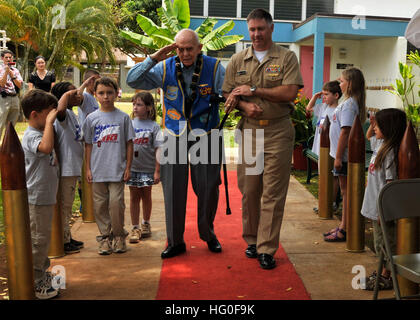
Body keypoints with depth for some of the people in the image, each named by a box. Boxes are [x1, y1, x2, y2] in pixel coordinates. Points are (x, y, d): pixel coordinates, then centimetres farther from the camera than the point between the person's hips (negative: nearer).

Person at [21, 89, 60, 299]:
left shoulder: (40, 132, 13)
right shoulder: (31, 136, -19)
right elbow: (46, 147, -43)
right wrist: (49, 122, -34)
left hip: (46, 196, 10)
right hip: (37, 198, -10)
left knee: (43, 238, 21)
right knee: (37, 240, -1)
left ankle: (41, 274, 35)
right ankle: (34, 284, 11)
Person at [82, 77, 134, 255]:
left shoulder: (123, 117, 3)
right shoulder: (91, 118, 6)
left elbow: (129, 143, 5)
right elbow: (88, 145, 9)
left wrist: (128, 167, 1)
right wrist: (88, 168, 5)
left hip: (117, 170, -2)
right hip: (97, 170, 2)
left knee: (116, 203, -5)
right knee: (100, 205, 6)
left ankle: (119, 235, 15)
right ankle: (105, 237, 19)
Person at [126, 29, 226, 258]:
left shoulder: (214, 68, -5)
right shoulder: (166, 69, -1)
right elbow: (133, 81, -5)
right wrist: (153, 59, -16)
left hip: (204, 137, -1)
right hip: (174, 137, 1)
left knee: (208, 188, 5)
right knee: (173, 190, 3)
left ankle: (208, 235, 29)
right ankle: (175, 242, 17)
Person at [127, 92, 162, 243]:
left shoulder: (154, 126, -5)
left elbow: (157, 150, -5)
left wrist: (157, 171, -8)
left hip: (148, 168, -1)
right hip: (132, 167, 2)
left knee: (146, 196, 12)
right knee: (134, 197, 6)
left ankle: (146, 224, 30)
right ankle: (135, 228, 14)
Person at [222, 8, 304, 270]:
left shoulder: (286, 57, 3)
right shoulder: (238, 61, 12)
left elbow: (290, 93, -10)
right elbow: (228, 95, 11)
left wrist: (254, 90, -9)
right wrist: (244, 105, -10)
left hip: (278, 132, -3)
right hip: (248, 130, 3)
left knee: (273, 193, -3)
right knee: (249, 190, 6)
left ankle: (267, 249, 4)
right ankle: (252, 240, 23)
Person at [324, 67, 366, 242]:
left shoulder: (349, 104, -17)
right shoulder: (350, 102, 14)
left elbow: (345, 131, -22)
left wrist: (338, 157, -21)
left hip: (345, 156, -10)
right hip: (343, 155, 10)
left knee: (346, 190, -4)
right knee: (345, 190, 15)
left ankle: (345, 231, 4)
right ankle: (343, 226, 25)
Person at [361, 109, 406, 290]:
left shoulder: (390, 152, -22)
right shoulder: (380, 144, 6)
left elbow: (391, 182, -24)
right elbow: (369, 136, 29)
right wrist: (372, 124, 9)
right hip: (376, 206, 10)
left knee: (386, 243, 3)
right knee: (380, 243, 19)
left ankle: (387, 278, 15)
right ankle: (384, 272, 32)